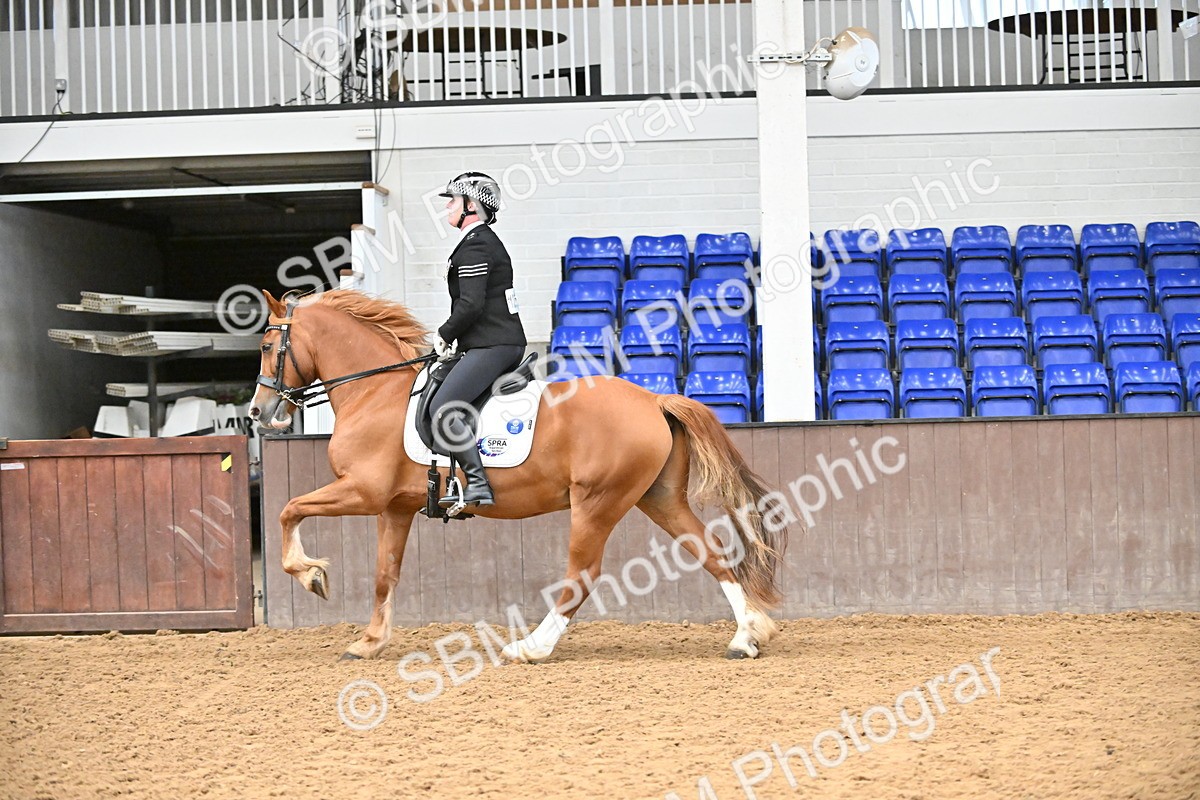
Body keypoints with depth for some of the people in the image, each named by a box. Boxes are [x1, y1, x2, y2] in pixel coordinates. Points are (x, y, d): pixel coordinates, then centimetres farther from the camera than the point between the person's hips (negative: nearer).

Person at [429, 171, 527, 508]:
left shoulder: (475, 246, -13)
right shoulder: (487, 241, 21)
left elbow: (471, 304, -21)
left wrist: (444, 335, -7)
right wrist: (453, 338, 16)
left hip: (491, 346, -11)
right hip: (508, 342, 11)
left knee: (441, 408, -19)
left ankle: (478, 484, -25)